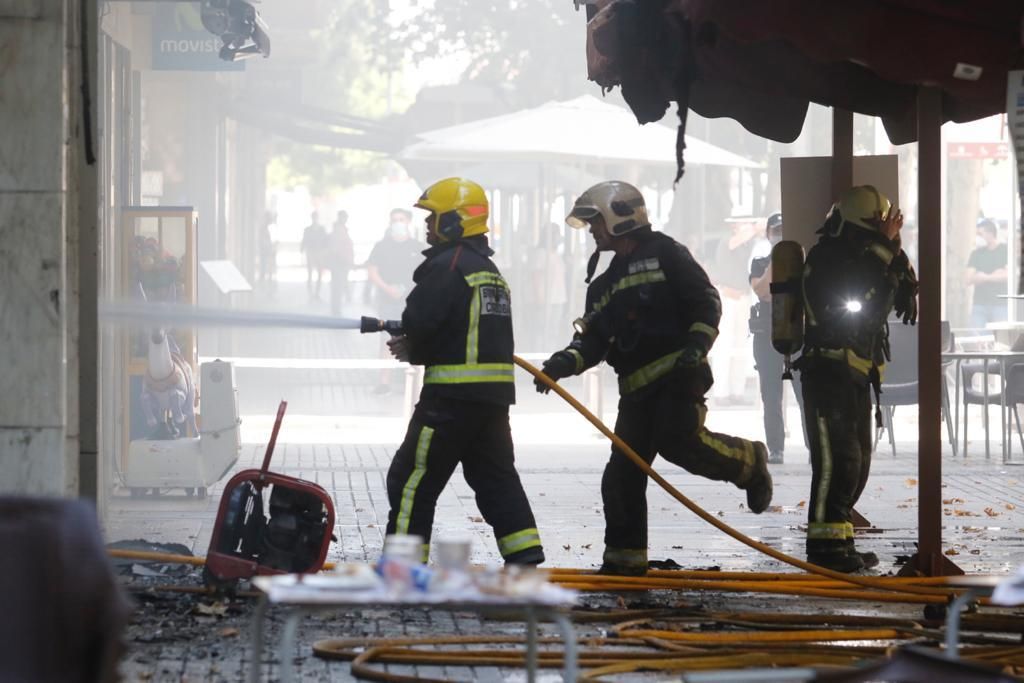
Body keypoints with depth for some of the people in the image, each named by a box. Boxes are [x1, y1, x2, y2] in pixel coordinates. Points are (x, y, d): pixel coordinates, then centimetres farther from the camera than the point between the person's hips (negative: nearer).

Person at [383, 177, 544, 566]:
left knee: (413, 478, -2)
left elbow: (419, 320, -20)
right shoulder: (490, 270, 19)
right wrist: (416, 349, 10)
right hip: (495, 394, 9)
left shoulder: (447, 265, -12)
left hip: (454, 392, -9)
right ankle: (525, 559, 6)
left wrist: (414, 349, 4)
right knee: (496, 476, 12)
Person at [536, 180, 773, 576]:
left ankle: (749, 462, 0)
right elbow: (594, 339, 15)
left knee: (680, 442, -26)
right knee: (623, 471, 2)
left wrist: (697, 342, -19)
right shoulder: (603, 284, 24)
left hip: (679, 373, -7)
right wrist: (565, 362, -4)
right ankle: (625, 555, 9)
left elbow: (705, 300, -4)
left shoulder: (664, 254, 2)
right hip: (637, 388, 7)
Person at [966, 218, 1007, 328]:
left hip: (1000, 305, -3)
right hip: (979, 305, 3)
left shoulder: (1005, 251, 2)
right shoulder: (976, 253, 13)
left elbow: (1007, 276, -8)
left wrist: (985, 277, -1)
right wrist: (994, 276, -5)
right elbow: (969, 279, 5)